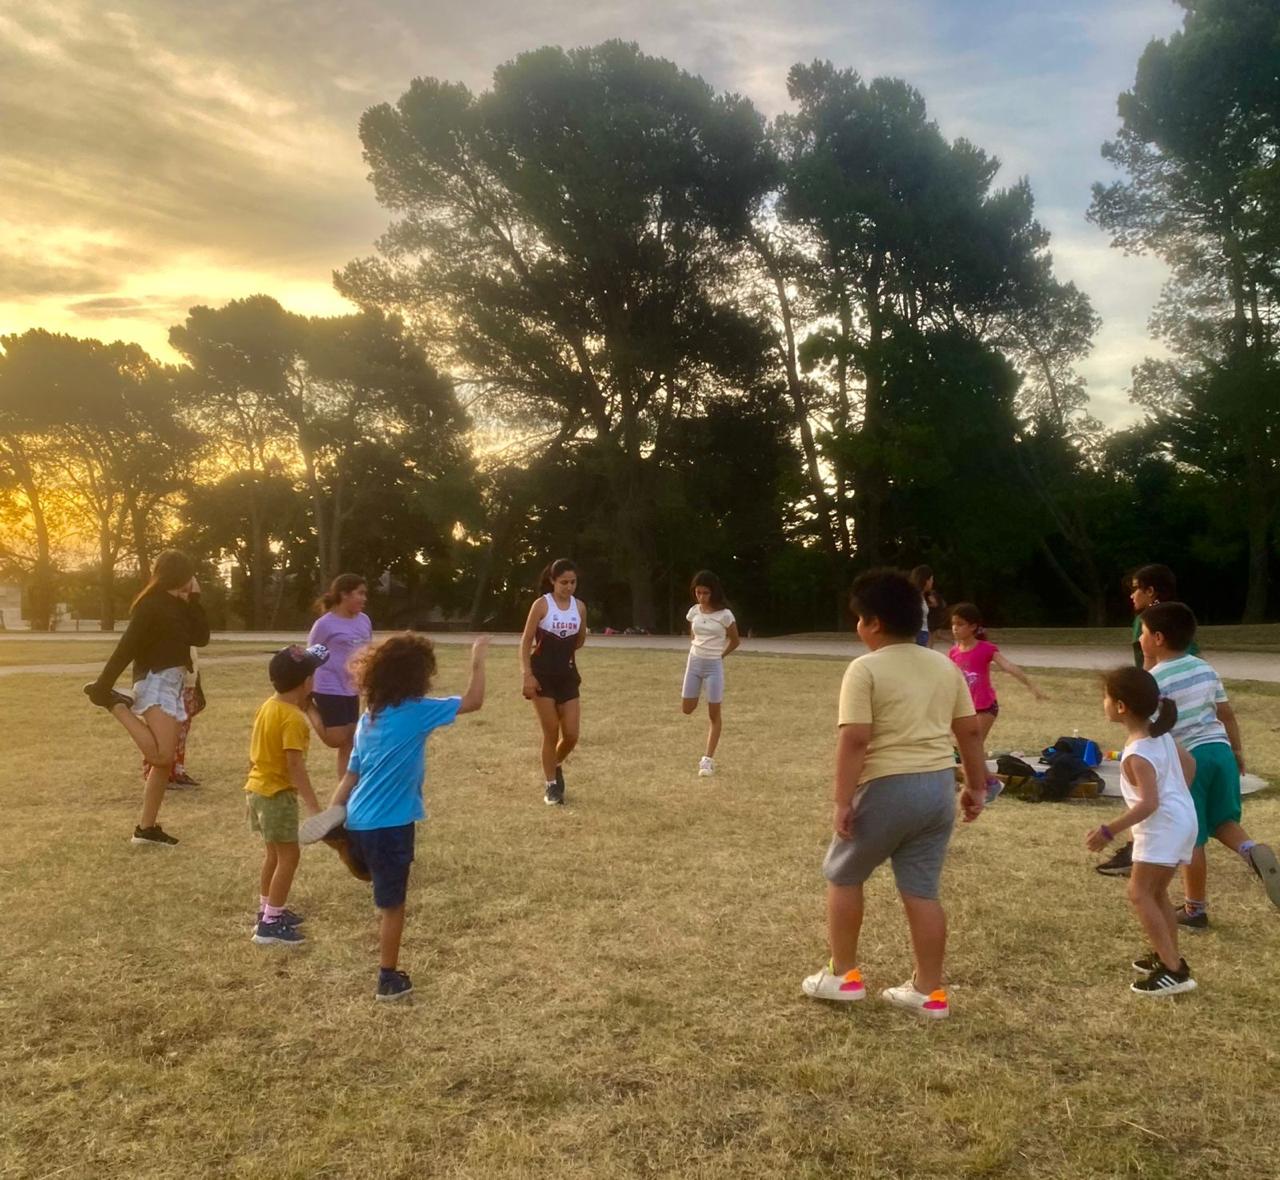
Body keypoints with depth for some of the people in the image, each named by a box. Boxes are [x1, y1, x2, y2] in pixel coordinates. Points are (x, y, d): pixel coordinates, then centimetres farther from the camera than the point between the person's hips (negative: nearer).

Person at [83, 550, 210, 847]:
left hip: (173, 683, 9)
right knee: (161, 755, -21)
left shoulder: (176, 605, 15)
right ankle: (116, 704, -4)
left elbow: (201, 637, 8)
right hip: (156, 681, -9)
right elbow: (126, 647, -17)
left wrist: (194, 600, 3)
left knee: (165, 760, 8)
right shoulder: (150, 605, -11)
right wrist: (102, 686, -21)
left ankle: (146, 827, 13)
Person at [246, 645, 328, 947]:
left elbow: (254, 748, 15)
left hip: (258, 789, 10)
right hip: (277, 794, -10)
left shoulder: (268, 706, 5)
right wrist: (314, 806, -27)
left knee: (274, 853, 20)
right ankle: (270, 924, 1)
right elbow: (295, 766, -27)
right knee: (288, 856, -2)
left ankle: (268, 910, 31)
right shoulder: (293, 718, -23)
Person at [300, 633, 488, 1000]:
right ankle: (389, 980, 19)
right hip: (389, 826, -6)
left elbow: (351, 773, 11)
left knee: (385, 897, 26)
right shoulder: (417, 711, -15)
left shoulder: (369, 716, 7)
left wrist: (332, 813, 12)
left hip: (358, 823, 6)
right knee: (391, 905, 8)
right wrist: (478, 660, -1)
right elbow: (473, 701, -11)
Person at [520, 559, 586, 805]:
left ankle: (556, 765, 33)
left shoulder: (580, 607, 4)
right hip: (543, 675, -4)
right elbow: (526, 641, -9)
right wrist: (527, 675, -17)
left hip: (567, 675, 4)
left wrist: (561, 652, 6)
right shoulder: (542, 604, -9)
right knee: (551, 733, -1)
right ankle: (551, 785, 15)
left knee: (572, 735, 2)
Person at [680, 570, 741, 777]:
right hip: (694, 662, 4)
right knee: (687, 709, 2)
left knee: (713, 714, -1)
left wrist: (719, 655, 2)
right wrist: (697, 653, 7)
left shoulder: (724, 615, -12)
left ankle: (708, 759, 3)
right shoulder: (693, 611, 1)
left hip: (714, 665, -4)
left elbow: (735, 641, -1)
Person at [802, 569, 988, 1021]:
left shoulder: (865, 669, -11)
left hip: (889, 788, -6)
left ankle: (842, 975, 21)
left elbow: (855, 739, -18)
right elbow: (969, 731, 13)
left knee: (843, 875, 14)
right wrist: (976, 785, 21)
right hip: (939, 787, 6)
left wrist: (843, 800, -15)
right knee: (922, 890, 14)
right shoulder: (946, 666, 10)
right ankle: (929, 991, 20)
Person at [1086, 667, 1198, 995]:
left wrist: (1109, 831, -28)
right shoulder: (1161, 735, 5)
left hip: (1163, 827, -10)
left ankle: (1173, 971, -10)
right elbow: (1189, 764, 19)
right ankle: (1168, 957, 27)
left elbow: (1148, 803, -28)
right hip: (1181, 819, 10)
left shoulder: (1137, 754, -23)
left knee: (1139, 893, -8)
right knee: (1156, 892, 19)